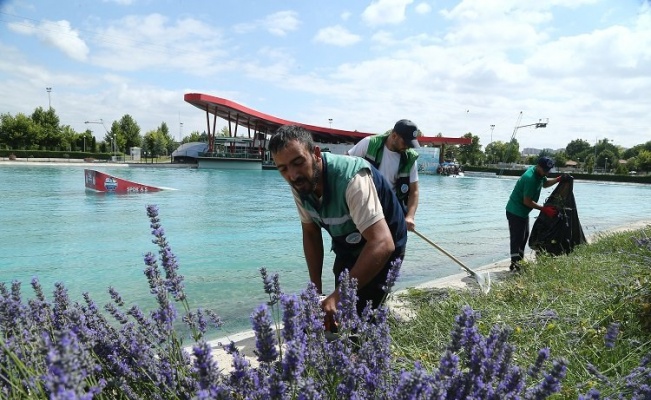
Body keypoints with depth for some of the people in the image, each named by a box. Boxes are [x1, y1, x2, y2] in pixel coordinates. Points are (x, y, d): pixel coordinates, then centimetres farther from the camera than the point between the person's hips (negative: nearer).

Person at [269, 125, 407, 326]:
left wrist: (337, 296, -50)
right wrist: (316, 288, -6)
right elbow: (311, 233, -1)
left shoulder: (352, 178, -37)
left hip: (381, 250, -6)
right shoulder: (299, 185, -15)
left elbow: (382, 244, -45)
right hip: (346, 251, 6)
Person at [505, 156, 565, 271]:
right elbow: (527, 201, -26)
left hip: (523, 211, 11)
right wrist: (544, 209, -23)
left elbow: (545, 184, 25)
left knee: (524, 236, 17)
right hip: (515, 211, -11)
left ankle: (519, 261, 27)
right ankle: (514, 263, -4)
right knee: (517, 238, -8)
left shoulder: (540, 174, 3)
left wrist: (558, 179, 8)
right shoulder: (530, 178, -27)